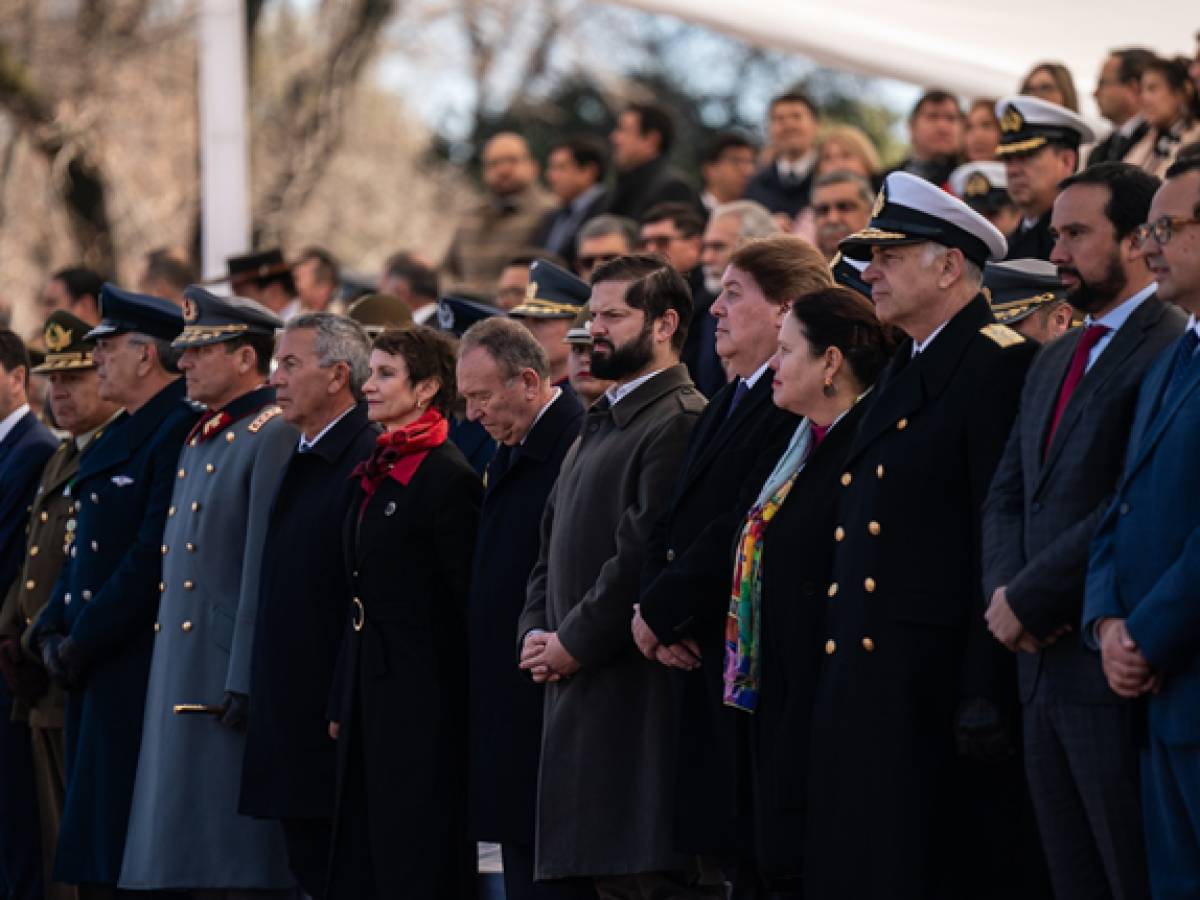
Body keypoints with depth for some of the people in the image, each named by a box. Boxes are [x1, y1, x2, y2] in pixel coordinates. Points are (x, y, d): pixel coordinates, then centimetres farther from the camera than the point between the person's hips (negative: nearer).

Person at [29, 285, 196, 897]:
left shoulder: (180, 433, -13)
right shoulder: (120, 434, 18)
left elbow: (154, 556, -19)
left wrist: (84, 640, -15)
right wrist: (52, 631, 7)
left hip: (137, 671, -10)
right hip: (91, 670, 10)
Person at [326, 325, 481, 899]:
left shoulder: (449, 478, -12)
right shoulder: (375, 474, 14)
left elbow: (465, 600, -13)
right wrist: (342, 702, 15)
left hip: (422, 695, -9)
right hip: (369, 692, 9)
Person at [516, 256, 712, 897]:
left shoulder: (679, 423, -11)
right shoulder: (598, 425, 21)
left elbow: (646, 556, -19)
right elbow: (552, 550, 23)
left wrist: (574, 643, -13)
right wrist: (536, 635, 6)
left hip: (642, 696, -10)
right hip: (580, 699, 10)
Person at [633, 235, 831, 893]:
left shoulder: (796, 405, -13)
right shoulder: (726, 406, 19)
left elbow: (743, 531, -20)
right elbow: (672, 524, 16)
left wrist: (661, 611, -11)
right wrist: (656, 605, -2)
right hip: (701, 661, 9)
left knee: (760, 859, -8)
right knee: (730, 856, 9)